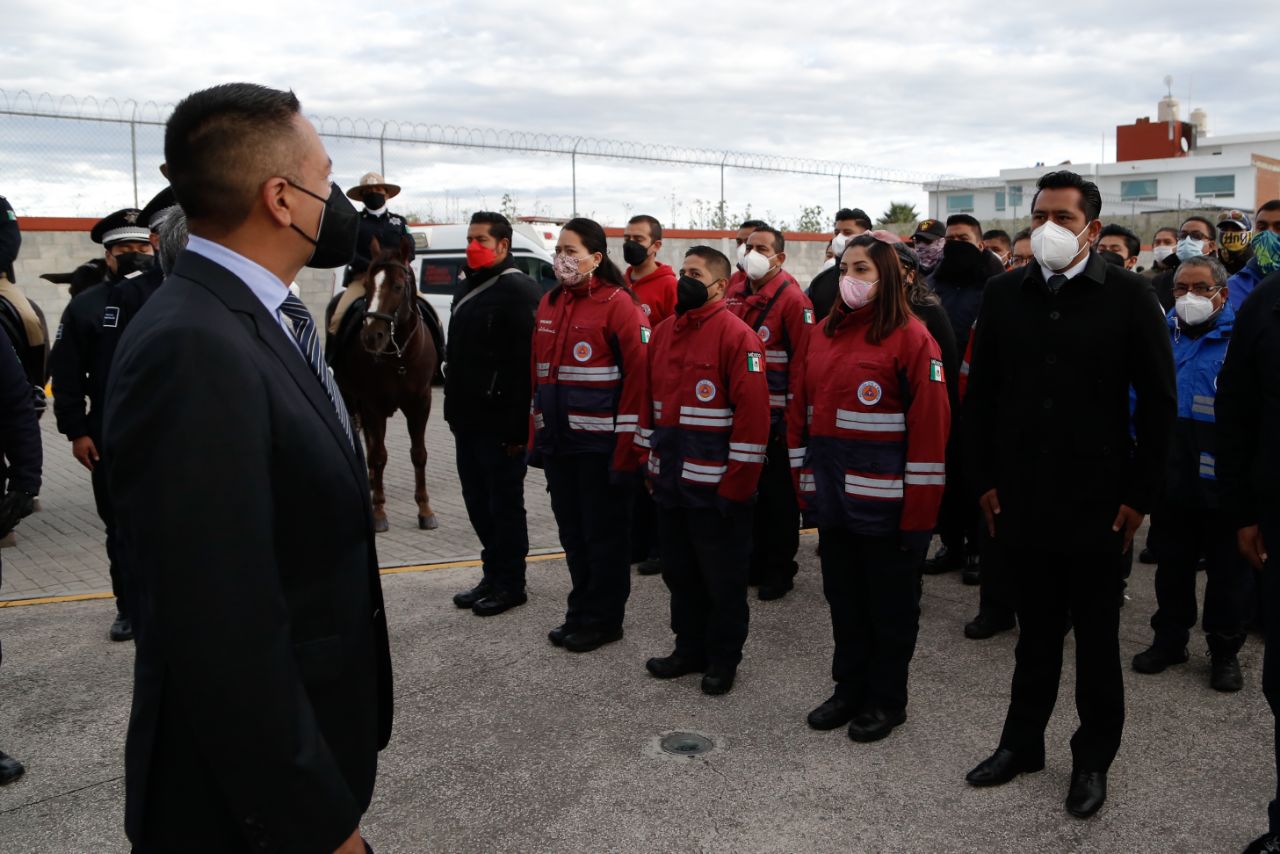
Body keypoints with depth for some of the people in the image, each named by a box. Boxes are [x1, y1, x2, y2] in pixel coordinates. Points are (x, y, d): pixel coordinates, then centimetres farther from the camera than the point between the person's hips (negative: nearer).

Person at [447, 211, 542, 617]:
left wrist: (517, 427, -25)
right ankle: (493, 575, 29)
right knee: (478, 502, 16)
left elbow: (527, 365, -22)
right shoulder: (467, 287, 16)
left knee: (505, 504, 1)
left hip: (500, 423, -9)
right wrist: (454, 408, 20)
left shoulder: (519, 291, -15)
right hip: (468, 418, 10)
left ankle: (510, 583, 14)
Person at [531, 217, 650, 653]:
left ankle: (604, 620, 19)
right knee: (572, 532, 16)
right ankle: (581, 613, 30)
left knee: (605, 534, 5)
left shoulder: (618, 304, -11)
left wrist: (625, 449, -17)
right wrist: (536, 436, 13)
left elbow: (638, 377, -15)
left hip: (600, 444, -7)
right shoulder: (549, 303, 12)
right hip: (557, 441, 7)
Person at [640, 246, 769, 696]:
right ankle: (689, 648, 32)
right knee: (679, 571, 17)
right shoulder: (664, 331, 10)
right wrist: (650, 461, 12)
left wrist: (737, 483, -16)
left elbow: (753, 414, -16)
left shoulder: (736, 335, -12)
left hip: (716, 486, -7)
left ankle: (723, 659, 21)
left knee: (722, 578, 7)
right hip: (669, 482, 7)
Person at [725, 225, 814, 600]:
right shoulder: (734, 296, 9)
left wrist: (793, 417, -15)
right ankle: (756, 560, 30)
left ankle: (780, 571, 18)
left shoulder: (792, 299, -11)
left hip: (778, 419, -6)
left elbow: (802, 362, -14)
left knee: (779, 496, 5)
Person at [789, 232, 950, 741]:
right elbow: (801, 409, 12)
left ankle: (886, 700, 24)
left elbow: (930, 427, -13)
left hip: (884, 502, -6)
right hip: (832, 498, 6)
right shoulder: (825, 333, 9)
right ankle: (849, 689, 32)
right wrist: (804, 480, 9)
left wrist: (919, 509, -15)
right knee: (843, 597, 16)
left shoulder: (911, 338, -10)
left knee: (890, 602, 9)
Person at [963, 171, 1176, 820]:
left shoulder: (1129, 296, -6)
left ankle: (1093, 759, 26)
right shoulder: (1004, 293, 2)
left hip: (1098, 500, -2)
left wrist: (1139, 494, -7)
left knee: (1097, 637, 11)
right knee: (1035, 630, 15)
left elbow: (1157, 401, -4)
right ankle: (1023, 741, 30)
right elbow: (981, 392, 7)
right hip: (1022, 496, 2)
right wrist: (984, 478, 3)